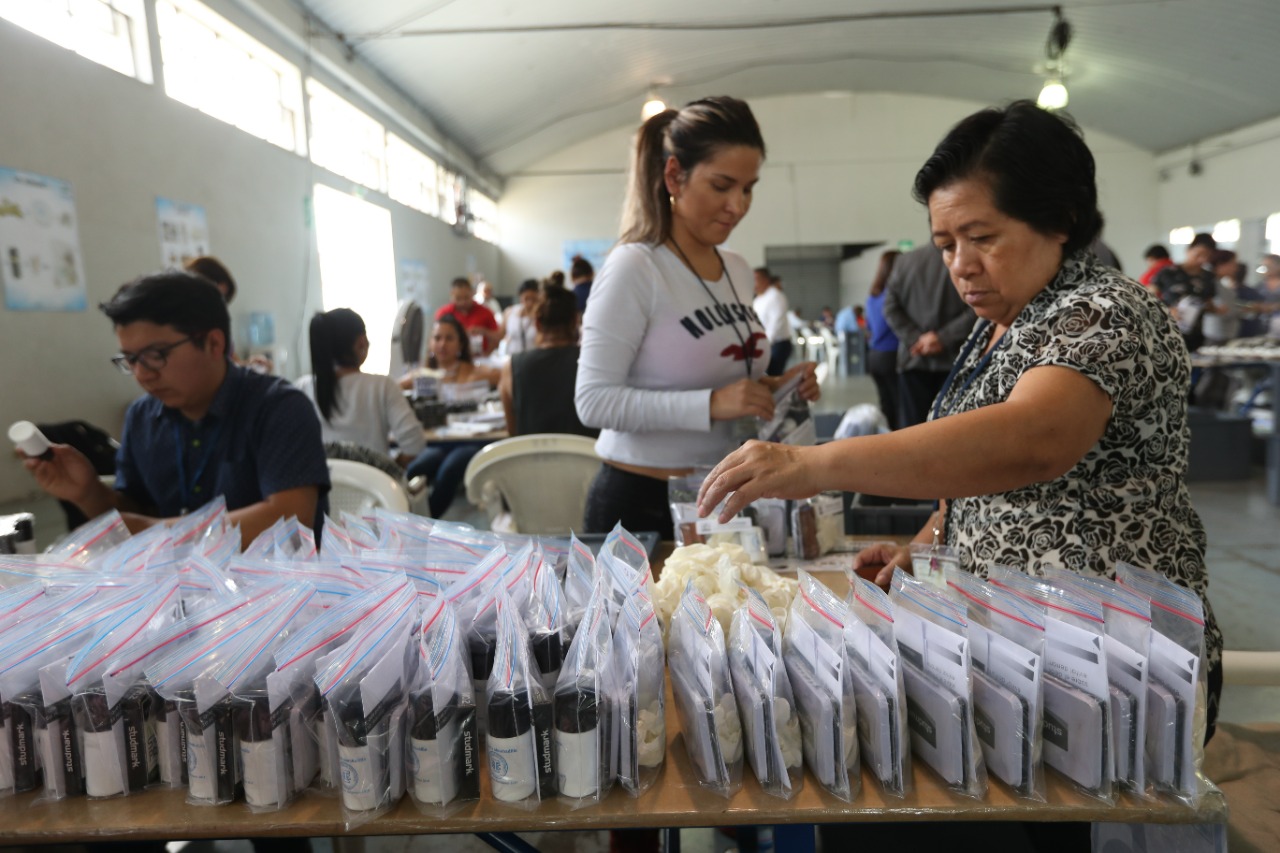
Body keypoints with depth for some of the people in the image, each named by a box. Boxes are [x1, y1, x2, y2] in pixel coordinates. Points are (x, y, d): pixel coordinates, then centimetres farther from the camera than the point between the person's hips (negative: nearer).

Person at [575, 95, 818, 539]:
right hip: (641, 504, -7)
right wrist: (711, 404, -28)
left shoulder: (738, 270, 7)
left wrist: (771, 389, -2)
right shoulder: (633, 268, -15)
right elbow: (594, 400, -21)